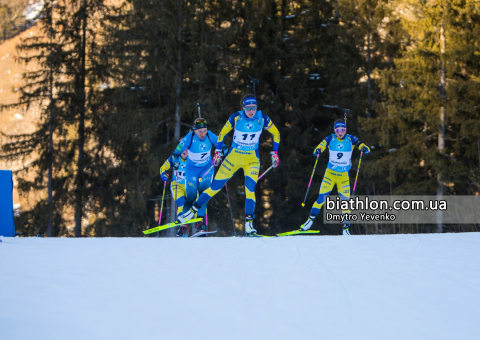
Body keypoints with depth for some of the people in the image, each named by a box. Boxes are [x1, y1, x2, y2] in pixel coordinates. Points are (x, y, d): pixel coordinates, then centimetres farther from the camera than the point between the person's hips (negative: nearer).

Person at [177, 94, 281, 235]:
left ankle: (249, 223, -13)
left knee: (250, 188, -18)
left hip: (252, 159, 0)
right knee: (216, 186, 1)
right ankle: (192, 211, 13)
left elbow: (276, 133, 6)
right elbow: (223, 133, 3)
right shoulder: (236, 118, -14)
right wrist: (218, 152, 3)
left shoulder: (262, 119, -11)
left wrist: (275, 153, 3)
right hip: (234, 157, 0)